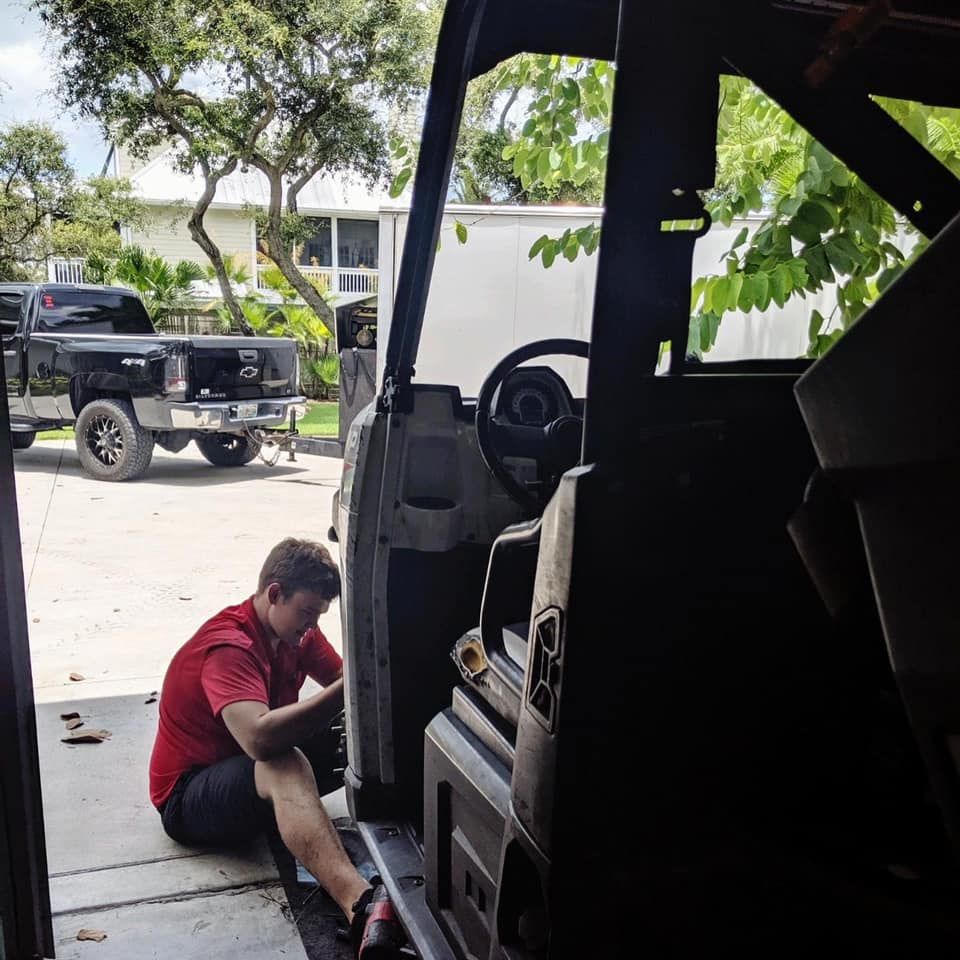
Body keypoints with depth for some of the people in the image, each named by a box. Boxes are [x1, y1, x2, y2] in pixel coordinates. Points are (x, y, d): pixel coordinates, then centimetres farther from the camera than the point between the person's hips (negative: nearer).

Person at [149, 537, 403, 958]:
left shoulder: (297, 633, 1)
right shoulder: (227, 647, -27)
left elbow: (340, 680, -1)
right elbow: (260, 739, -42)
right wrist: (344, 690, -43)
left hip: (254, 777, 9)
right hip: (187, 798, -9)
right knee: (284, 766, -42)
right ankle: (361, 905, -61)